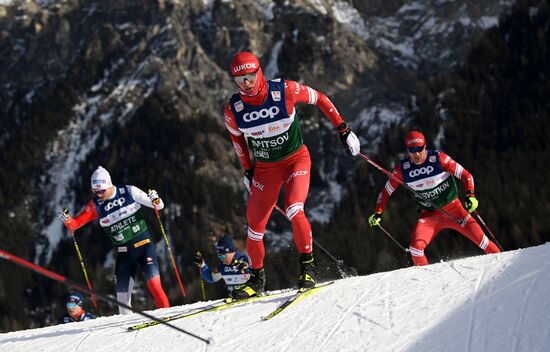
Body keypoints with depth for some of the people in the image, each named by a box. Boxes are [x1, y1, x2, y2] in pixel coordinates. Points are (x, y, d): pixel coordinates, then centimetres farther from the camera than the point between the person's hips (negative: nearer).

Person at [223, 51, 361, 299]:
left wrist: (343, 130, -3)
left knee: (294, 211, -26)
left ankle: (308, 264, -7)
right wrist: (248, 171, 13)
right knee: (254, 225, 2)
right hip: (265, 168, 3)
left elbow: (319, 99, -6)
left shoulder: (285, 90, -23)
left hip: (296, 159, -3)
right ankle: (256, 279, 21)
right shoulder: (233, 110, -15)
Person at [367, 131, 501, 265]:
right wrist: (378, 213, -2)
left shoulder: (438, 158, -14)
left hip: (453, 209, -2)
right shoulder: (402, 169, -6)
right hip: (429, 215, 2)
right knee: (416, 247, -19)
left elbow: (465, 175, -10)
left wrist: (470, 195, -26)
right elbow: (386, 191, 8)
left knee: (478, 236, -15)